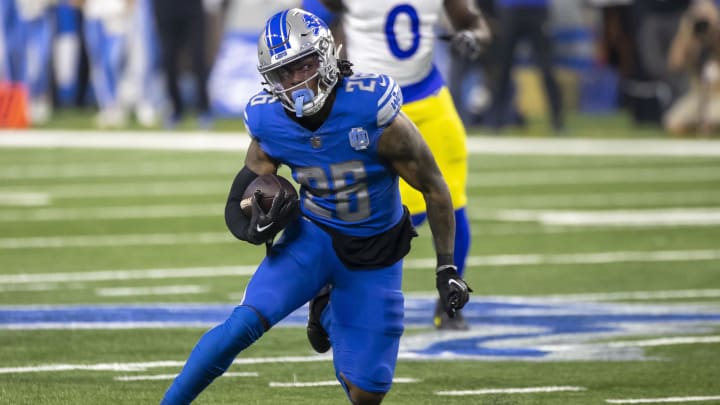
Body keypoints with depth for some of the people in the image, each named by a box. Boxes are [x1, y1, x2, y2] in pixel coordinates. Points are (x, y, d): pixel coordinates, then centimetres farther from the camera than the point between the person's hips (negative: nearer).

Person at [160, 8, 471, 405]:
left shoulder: (372, 111, -24)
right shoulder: (270, 124, -14)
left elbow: (434, 188, -13)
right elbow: (239, 203, 0)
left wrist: (447, 269, -11)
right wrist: (258, 228, -25)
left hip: (374, 254, -1)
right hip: (313, 236, 1)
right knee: (246, 322, -25)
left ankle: (329, 316, 33)